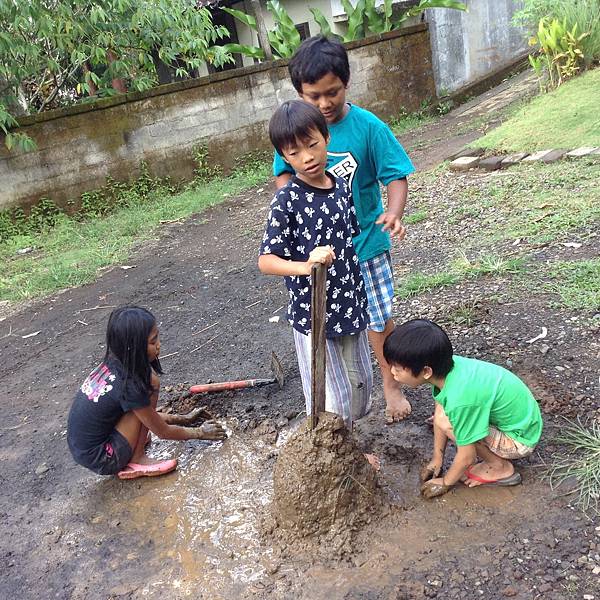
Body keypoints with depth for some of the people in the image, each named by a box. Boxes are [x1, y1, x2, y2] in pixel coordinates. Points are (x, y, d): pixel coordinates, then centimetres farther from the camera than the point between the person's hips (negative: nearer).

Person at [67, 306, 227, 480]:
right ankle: (136, 461, -8)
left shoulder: (112, 364, -2)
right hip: (100, 460, -8)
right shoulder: (128, 385, -25)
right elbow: (162, 432, -9)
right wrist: (200, 432, 6)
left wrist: (180, 418, 17)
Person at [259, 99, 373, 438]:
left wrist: (360, 294, 16)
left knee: (360, 382, 19)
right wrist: (306, 266, -37)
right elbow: (266, 261, -19)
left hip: (351, 306, 6)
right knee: (332, 398, 3)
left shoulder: (342, 187, 1)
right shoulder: (287, 201, -16)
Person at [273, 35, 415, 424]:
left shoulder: (368, 126, -16)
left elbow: (396, 176, -15)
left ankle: (391, 384, 33)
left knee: (378, 319, 9)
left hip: (365, 241, -2)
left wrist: (394, 212, -35)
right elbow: (284, 173, 1)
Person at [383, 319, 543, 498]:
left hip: (521, 438, -8)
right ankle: (495, 451, 14)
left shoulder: (459, 399, -36)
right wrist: (437, 458, 8)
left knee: (446, 422, -23)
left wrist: (445, 483, -5)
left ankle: (500, 467, -4)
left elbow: (467, 457, -22)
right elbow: (440, 411, 2)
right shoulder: (445, 366, -15)